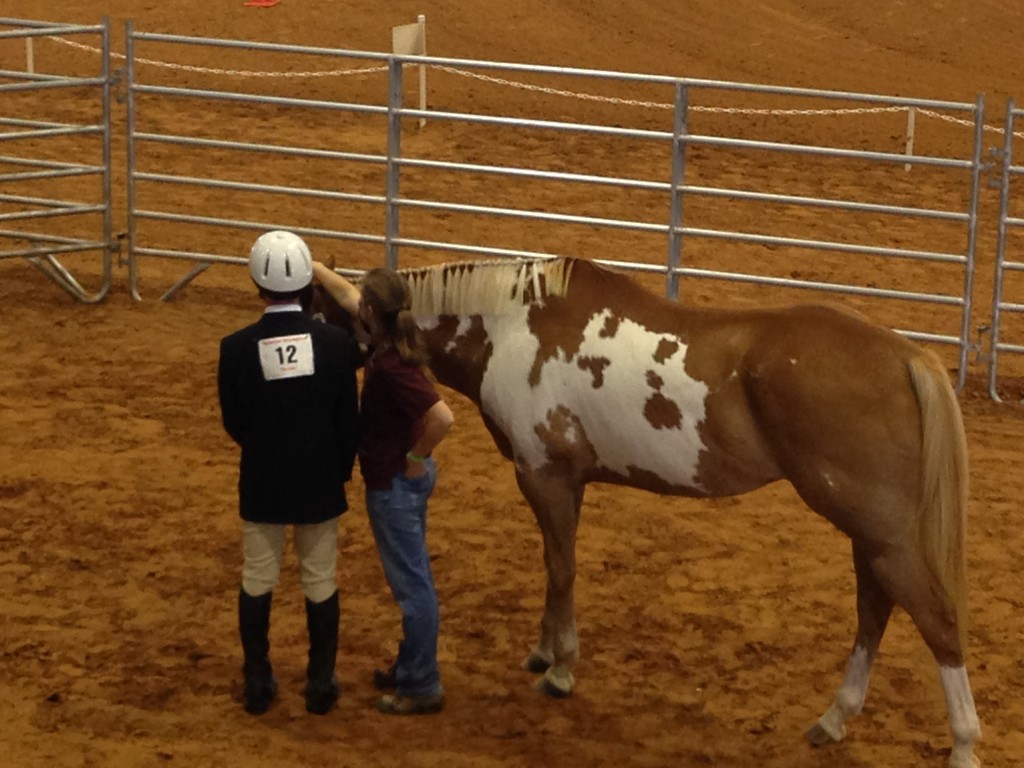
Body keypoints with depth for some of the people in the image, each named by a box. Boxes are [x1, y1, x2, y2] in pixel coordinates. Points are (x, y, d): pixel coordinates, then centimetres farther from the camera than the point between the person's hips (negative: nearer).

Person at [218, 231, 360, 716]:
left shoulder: (236, 348, -16)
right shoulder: (337, 344, -15)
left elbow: (233, 422, -4)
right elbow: (349, 418, -6)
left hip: (261, 483, 0)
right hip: (320, 483, 0)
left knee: (257, 581, 15)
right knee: (320, 582, 14)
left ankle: (257, 684, 22)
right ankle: (321, 685, 21)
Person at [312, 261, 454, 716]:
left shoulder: (390, 365, -29)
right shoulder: (393, 342, -1)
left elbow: (442, 417, -38)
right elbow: (347, 298, 18)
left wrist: (416, 458, -23)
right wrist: (315, 267, 24)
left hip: (395, 485, -10)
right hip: (403, 479, 10)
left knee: (412, 584, 1)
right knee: (412, 579, 20)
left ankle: (422, 688, 11)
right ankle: (410, 667, 35)